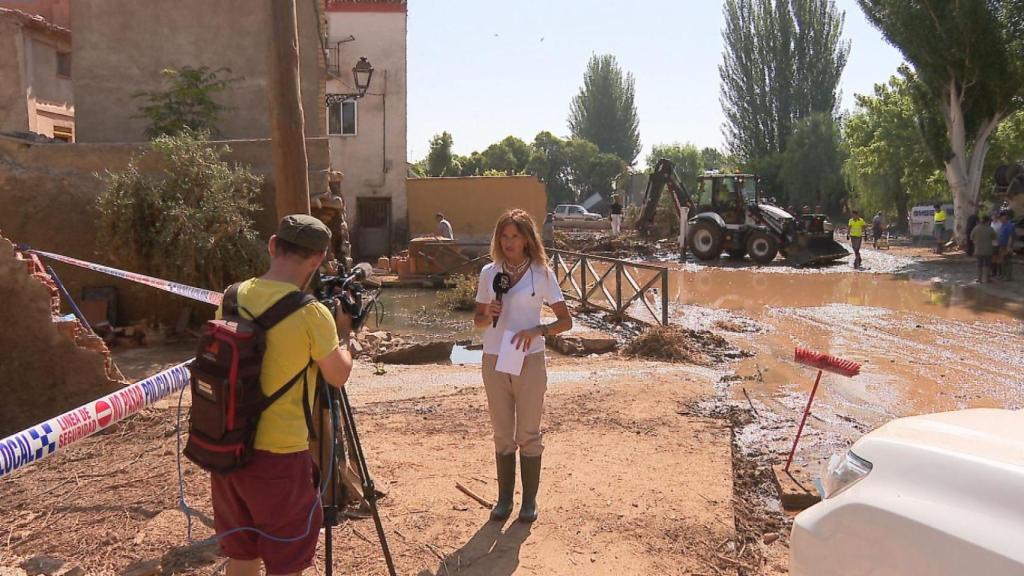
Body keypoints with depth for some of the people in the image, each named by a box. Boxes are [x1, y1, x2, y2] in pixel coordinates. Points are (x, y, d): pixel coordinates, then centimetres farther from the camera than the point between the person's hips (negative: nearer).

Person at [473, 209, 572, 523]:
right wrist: (488, 314, -12)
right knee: (503, 435, 11)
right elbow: (477, 320, 11)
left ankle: (529, 500, 20)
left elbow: (566, 320, -3)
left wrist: (538, 330, -20)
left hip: (529, 360, -2)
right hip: (494, 360, 3)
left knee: (528, 434, 6)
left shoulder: (542, 273, -3)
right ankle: (504, 497, 24)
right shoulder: (489, 272, 5)